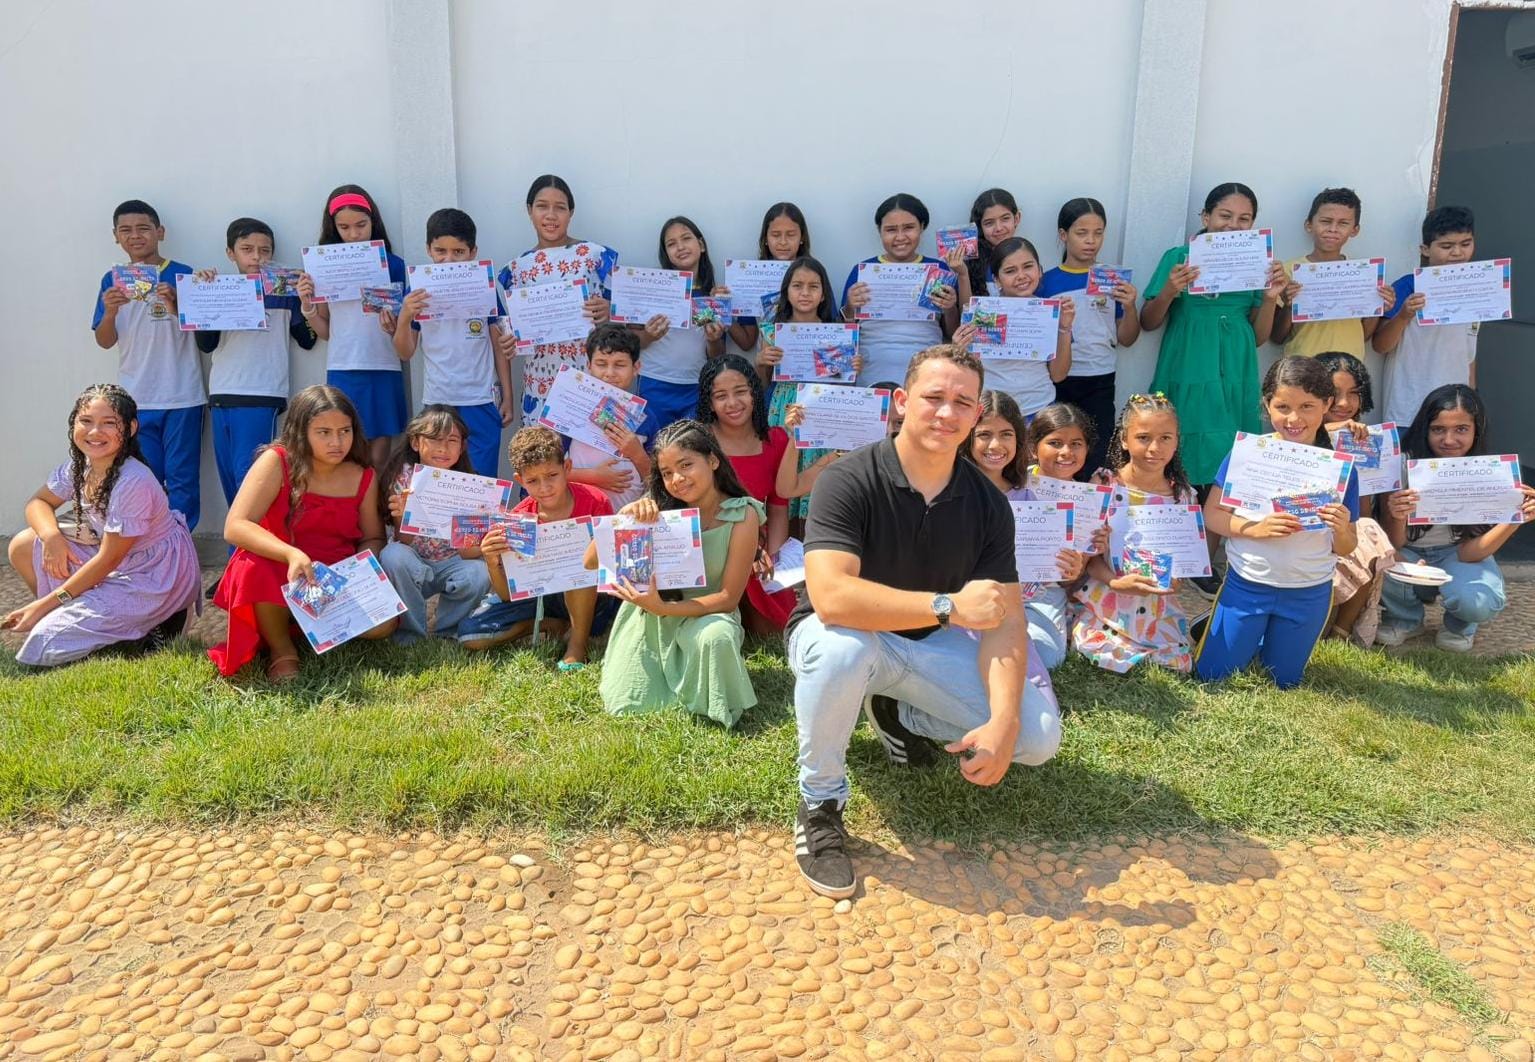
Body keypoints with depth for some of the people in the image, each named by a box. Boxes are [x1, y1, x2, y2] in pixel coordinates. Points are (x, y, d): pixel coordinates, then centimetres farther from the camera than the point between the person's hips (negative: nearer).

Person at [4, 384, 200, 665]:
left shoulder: (134, 482, -27)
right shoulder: (79, 466, -3)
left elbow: (108, 559, -20)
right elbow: (39, 502, 12)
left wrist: (45, 604, -14)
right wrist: (52, 536, -12)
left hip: (154, 578, -8)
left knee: (45, 645, -13)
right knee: (22, 547, 3)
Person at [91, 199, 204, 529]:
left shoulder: (182, 275, -1)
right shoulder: (112, 280, 7)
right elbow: (105, 342, 5)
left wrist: (175, 304, -22)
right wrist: (110, 312, -16)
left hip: (181, 396, -3)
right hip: (135, 399, 3)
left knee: (182, 478, 1)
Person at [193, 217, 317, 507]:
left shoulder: (284, 292, 3)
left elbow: (307, 341, 3)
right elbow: (206, 344, 5)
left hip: (262, 397, -4)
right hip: (222, 396, 5)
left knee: (249, 475, -12)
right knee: (229, 478, 9)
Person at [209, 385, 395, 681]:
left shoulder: (364, 477, -2)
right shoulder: (276, 463, -14)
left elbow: (373, 539, 6)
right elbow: (235, 527, -24)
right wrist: (291, 554, -40)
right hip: (279, 576, -3)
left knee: (383, 623, -24)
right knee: (253, 569, -38)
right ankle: (281, 650, -8)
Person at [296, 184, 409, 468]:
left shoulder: (393, 265, 2)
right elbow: (325, 331, 10)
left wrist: (394, 327, -17)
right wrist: (307, 305, -8)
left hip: (383, 371, -1)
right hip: (341, 372, 1)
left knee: (378, 459, 1)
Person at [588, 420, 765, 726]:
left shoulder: (743, 515, -17)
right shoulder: (658, 506, -11)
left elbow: (728, 598, -17)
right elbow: (591, 561, -13)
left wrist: (663, 608, -30)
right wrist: (624, 516, -31)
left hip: (707, 614, -2)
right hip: (649, 616, 3)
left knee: (715, 636, -36)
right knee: (624, 707, -7)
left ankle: (714, 708, -3)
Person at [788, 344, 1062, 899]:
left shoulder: (987, 503, -7)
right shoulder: (850, 480, -22)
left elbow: (1005, 621, -12)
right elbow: (830, 595, -36)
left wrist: (1003, 721, -28)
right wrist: (949, 606, -39)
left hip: (931, 645, 5)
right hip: (845, 634, -4)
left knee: (1039, 735, -11)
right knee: (843, 645, -41)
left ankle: (900, 714, 16)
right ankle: (819, 805, -15)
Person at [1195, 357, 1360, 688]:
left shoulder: (1339, 466, -11)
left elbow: (1345, 549, -4)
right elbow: (1212, 514, -11)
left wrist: (1342, 529, -27)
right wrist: (1256, 529, -28)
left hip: (1309, 594, 1)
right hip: (1246, 585, -1)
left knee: (1283, 682, 18)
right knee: (1209, 675, 9)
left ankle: (1266, 642, 48)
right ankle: (1251, 637, 37)